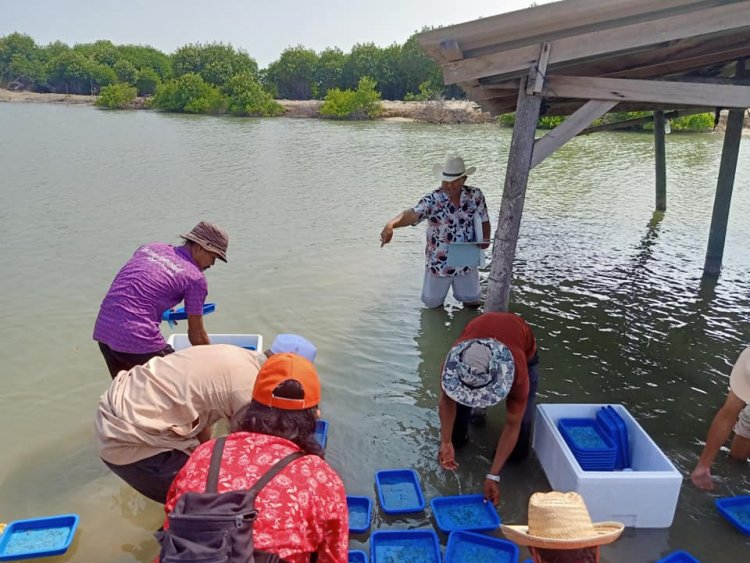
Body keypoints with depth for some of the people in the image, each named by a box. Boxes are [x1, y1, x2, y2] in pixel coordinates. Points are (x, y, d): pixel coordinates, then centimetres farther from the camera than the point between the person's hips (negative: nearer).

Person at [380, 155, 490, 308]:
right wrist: (390, 225, -57)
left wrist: (485, 238, -19)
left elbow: (484, 221, 3)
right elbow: (412, 214, -37)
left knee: (472, 302, 17)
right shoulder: (432, 200, -21)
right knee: (432, 303, 16)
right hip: (439, 263, -2)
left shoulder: (476, 196, -10)